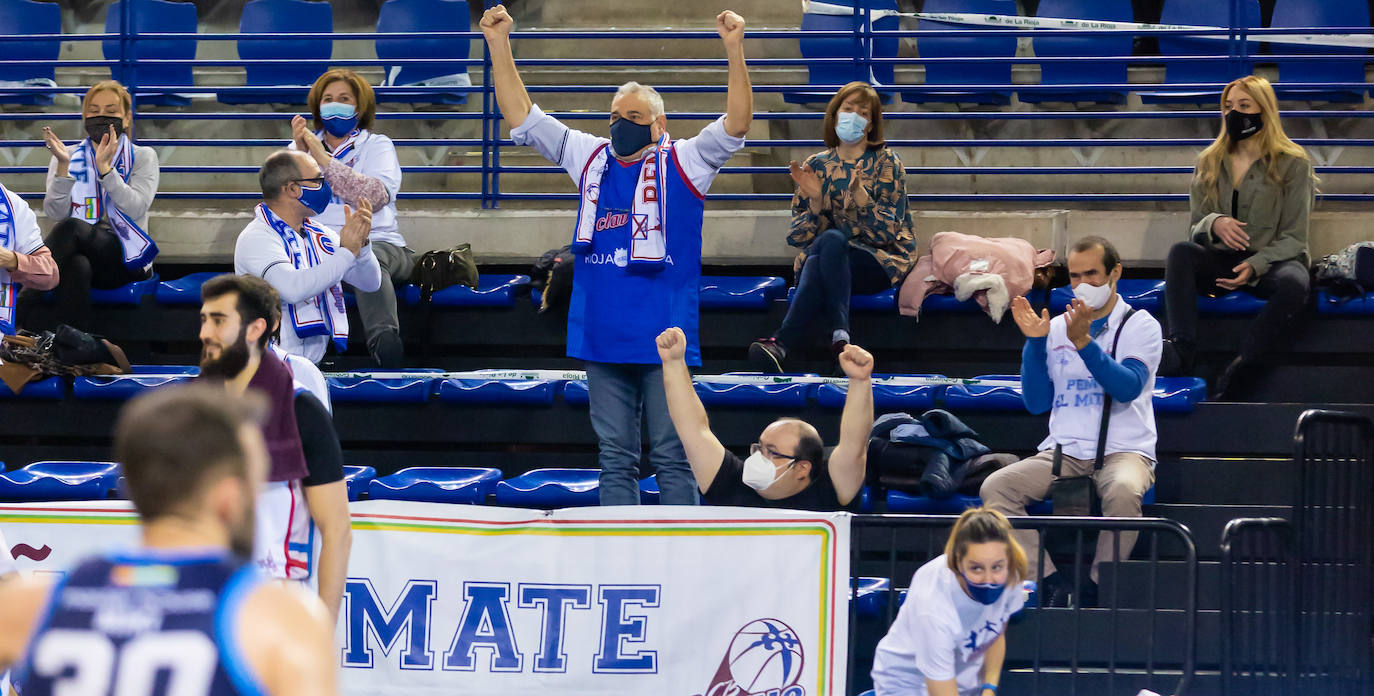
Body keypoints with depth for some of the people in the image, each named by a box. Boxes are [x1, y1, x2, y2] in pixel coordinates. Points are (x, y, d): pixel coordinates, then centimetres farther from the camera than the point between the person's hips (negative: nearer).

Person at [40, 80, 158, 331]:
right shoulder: (70, 156, 12)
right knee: (77, 266, -39)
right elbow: (54, 213, -3)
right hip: (78, 252, 1)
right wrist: (63, 167, -18)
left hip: (125, 259, -1)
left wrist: (105, 168, -21)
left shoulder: (143, 158, 8)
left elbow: (136, 209, -10)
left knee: (72, 227, -33)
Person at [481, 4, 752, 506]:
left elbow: (735, 125, -12)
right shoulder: (590, 159, 13)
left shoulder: (683, 163, 2)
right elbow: (522, 119, 13)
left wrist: (734, 50, -24)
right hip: (602, 338, 4)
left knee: (671, 455, -3)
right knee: (615, 458, 7)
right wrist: (499, 46, 4)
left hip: (664, 338, -4)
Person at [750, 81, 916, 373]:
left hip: (879, 262, -2)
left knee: (829, 240, -36)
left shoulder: (885, 162, 6)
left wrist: (858, 193, -20)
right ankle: (839, 336, -51)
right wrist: (815, 201, -11)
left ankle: (783, 340, -48)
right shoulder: (816, 166, 13)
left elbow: (887, 231, -5)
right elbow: (798, 236, 8)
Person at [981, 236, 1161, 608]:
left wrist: (1083, 342, -22)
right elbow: (1037, 402, 11)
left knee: (1123, 492, -39)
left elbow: (1128, 387, -14)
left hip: (1125, 450, -4)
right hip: (1063, 451, 4)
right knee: (995, 487, -21)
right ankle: (1052, 583, -24)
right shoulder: (1056, 328, 15)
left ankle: (1095, 588, -22)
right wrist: (1035, 343, -1)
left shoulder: (1140, 326, 4)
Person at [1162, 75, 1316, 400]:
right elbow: (1196, 228, 9)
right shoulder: (1210, 163, 12)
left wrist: (1254, 267, -22)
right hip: (1222, 262, 3)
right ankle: (1180, 353, -46)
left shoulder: (1293, 163, 0)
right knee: (1181, 252, -29)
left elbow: (1293, 238, -4)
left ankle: (1236, 373, -41)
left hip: (1272, 262, -3)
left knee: (1293, 282, -38)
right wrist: (1214, 224, -17)